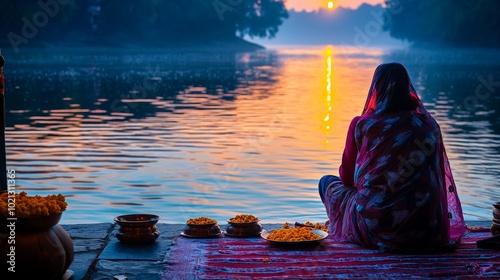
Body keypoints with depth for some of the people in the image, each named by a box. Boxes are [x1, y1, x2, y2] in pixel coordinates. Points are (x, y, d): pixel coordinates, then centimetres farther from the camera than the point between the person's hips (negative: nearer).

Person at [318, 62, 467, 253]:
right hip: (428, 228, 4)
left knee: (328, 183, 22)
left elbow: (346, 177, 9)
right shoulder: (429, 125, 5)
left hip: (374, 223, -4)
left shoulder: (361, 125, -4)